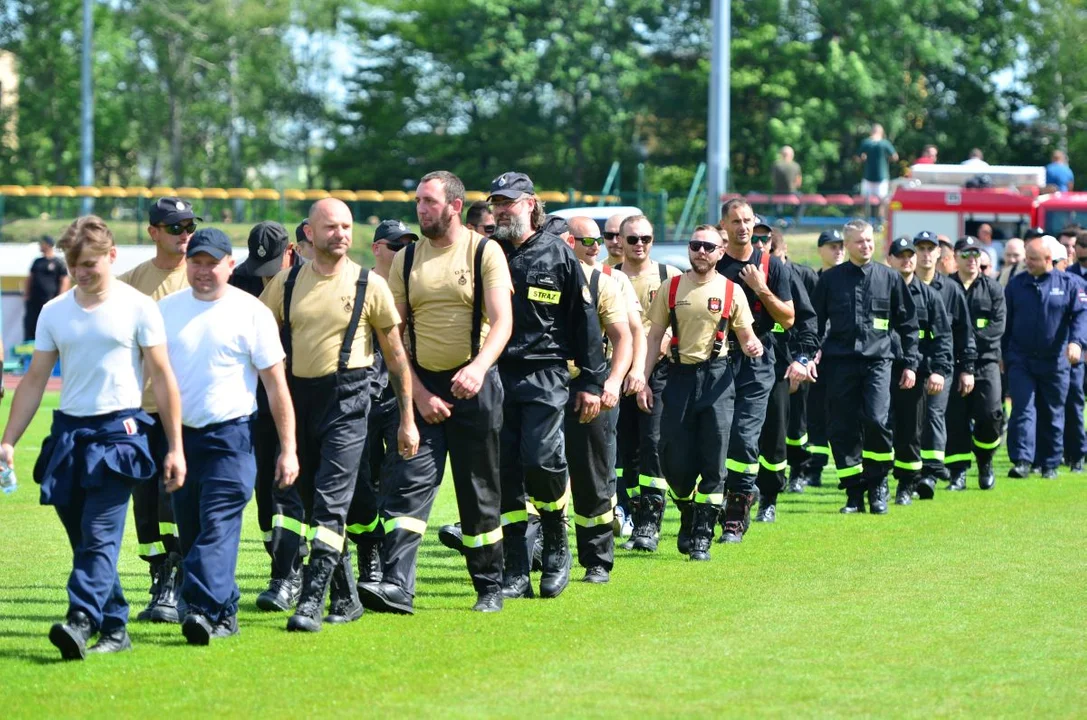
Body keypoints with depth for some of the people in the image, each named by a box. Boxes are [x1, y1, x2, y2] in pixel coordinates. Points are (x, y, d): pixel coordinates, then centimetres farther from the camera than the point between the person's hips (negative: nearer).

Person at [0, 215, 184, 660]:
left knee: (100, 536, -15)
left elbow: (162, 378, -1)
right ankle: (114, 627, 14)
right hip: (68, 432, 5)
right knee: (85, 540, 7)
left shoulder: (138, 308, -2)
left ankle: (81, 622, -25)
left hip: (119, 431, -5)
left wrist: (175, 448, -3)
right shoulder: (54, 312, 10)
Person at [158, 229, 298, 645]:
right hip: (179, 435, 5)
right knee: (189, 531, 7)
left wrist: (288, 449, -5)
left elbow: (276, 384, -1)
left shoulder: (251, 312, -2)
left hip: (230, 438, -5)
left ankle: (203, 609, -24)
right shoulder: (167, 309, 9)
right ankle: (225, 612, 18)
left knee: (219, 526, -15)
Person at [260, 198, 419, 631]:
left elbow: (396, 356, 5)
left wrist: (407, 419, 5)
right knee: (299, 501, 9)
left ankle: (312, 601, -16)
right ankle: (346, 598, 21)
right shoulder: (286, 284, 7)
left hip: (348, 401, -4)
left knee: (330, 502, -13)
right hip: (298, 399, 4)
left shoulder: (369, 286, 0)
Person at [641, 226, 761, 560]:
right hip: (680, 375, 2)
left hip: (716, 376, -2)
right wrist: (643, 381, 1)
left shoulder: (731, 291, 2)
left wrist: (753, 345, -19)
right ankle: (689, 516, 27)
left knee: (713, 460, -6)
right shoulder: (672, 288, 6)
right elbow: (655, 336, 8)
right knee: (673, 460, 0)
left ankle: (702, 536, 0)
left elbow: (746, 336, 6)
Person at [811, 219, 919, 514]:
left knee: (877, 420, -18)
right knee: (842, 429, -1)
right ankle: (854, 492, 8)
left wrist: (910, 364, 8)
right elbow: (815, 321, 13)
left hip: (878, 360, -1)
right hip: (839, 362, 1)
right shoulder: (830, 279, 9)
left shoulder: (889, 278, 8)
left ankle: (877, 484, 0)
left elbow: (908, 323, 12)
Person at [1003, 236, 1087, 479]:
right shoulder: (1016, 284, 4)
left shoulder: (1067, 284, 0)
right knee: (1023, 409, -11)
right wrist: (1001, 354, 7)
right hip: (1021, 360, 0)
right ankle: (1022, 461, -16)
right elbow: (1005, 322, 8)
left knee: (1053, 414, 8)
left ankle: (1049, 464, 17)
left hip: (1055, 361, 0)